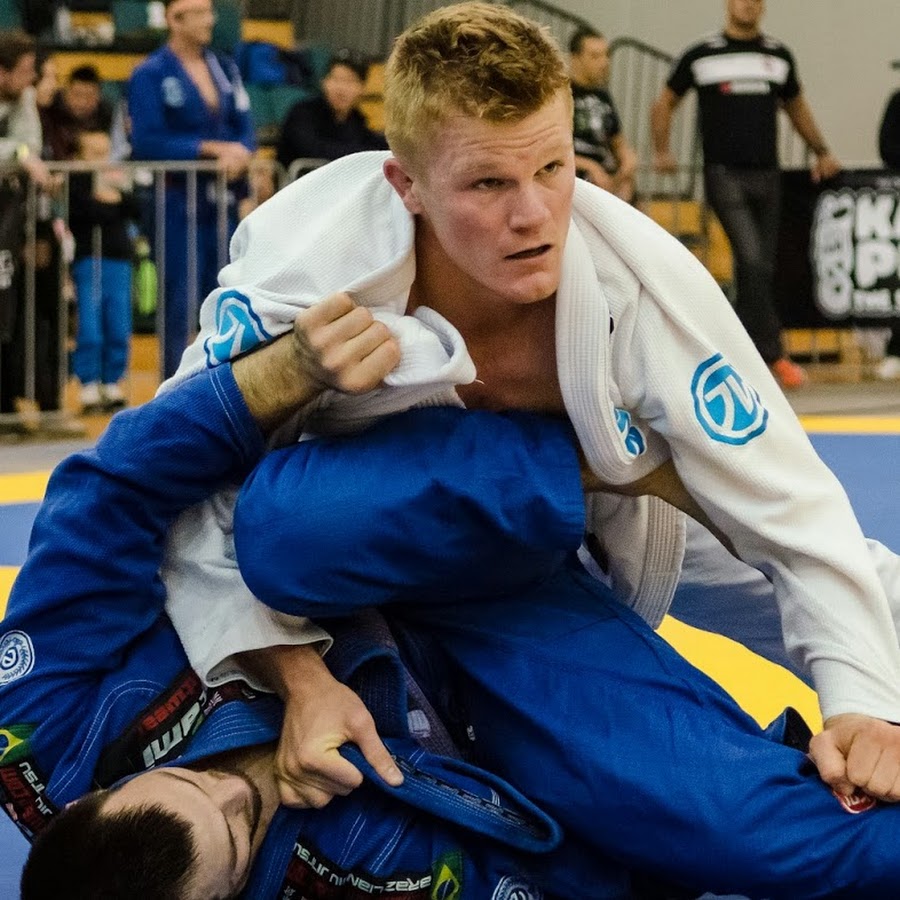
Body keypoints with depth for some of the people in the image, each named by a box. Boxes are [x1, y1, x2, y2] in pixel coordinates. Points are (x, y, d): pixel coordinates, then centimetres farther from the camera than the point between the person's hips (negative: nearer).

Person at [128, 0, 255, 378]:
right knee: (180, 301, -3)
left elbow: (244, 128, 10)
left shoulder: (225, 69, 13)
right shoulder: (150, 75, -5)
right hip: (176, 201, -5)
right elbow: (148, 142, -14)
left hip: (222, 202, 5)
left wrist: (240, 153, -13)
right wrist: (212, 149, -16)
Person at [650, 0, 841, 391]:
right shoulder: (701, 56, 3)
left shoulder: (779, 56, 13)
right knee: (751, 259, -18)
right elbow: (665, 102, 12)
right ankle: (773, 354, -18)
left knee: (763, 267, 5)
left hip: (766, 175, 4)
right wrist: (662, 151, 2)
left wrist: (821, 151, 20)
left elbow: (795, 106, 26)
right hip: (724, 175, -4)